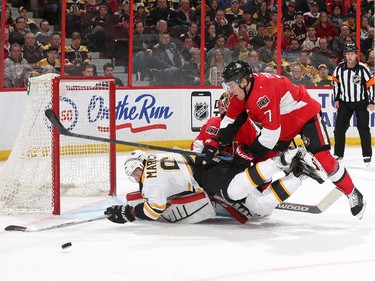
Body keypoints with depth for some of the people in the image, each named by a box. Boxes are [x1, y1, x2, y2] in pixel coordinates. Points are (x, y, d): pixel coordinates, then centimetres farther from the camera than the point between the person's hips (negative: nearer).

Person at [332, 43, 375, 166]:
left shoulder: (363, 69, -18)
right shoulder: (339, 68, -8)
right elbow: (336, 82, 7)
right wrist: (336, 99, 6)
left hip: (361, 102, -3)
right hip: (345, 102, 3)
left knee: (363, 128, -5)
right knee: (339, 128, 1)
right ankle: (338, 153, 13)